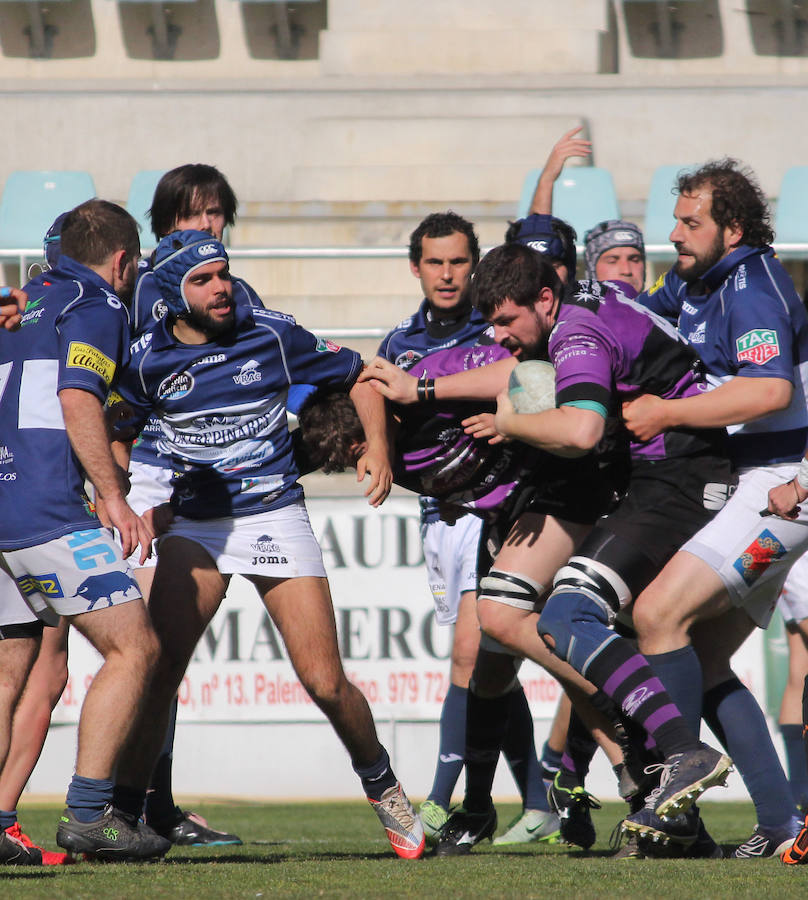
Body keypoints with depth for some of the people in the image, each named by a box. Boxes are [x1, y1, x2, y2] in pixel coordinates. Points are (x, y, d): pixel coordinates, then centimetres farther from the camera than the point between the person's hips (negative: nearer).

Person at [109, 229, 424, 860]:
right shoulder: (147, 358, -3)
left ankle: (382, 784, 19)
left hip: (276, 516, -1)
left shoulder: (271, 334, -5)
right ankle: (123, 813, -3)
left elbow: (357, 375, 6)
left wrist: (378, 446, -6)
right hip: (195, 526, 1)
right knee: (155, 671, -13)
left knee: (325, 682, -6)